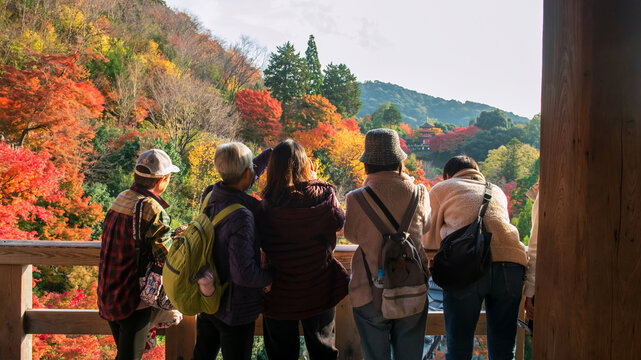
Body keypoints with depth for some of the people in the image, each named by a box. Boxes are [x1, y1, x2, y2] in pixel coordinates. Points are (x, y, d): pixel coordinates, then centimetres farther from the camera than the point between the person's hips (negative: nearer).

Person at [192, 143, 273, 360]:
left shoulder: (210, 196, -7)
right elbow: (244, 274, -33)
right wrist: (271, 277, -15)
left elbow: (239, 181, 13)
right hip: (235, 310, -7)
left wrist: (272, 153, 16)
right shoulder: (241, 216, -31)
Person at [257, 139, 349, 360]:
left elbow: (263, 245, -14)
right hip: (319, 291, 1)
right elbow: (339, 222, 3)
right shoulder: (323, 194, -15)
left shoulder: (267, 205, -19)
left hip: (279, 294, -1)